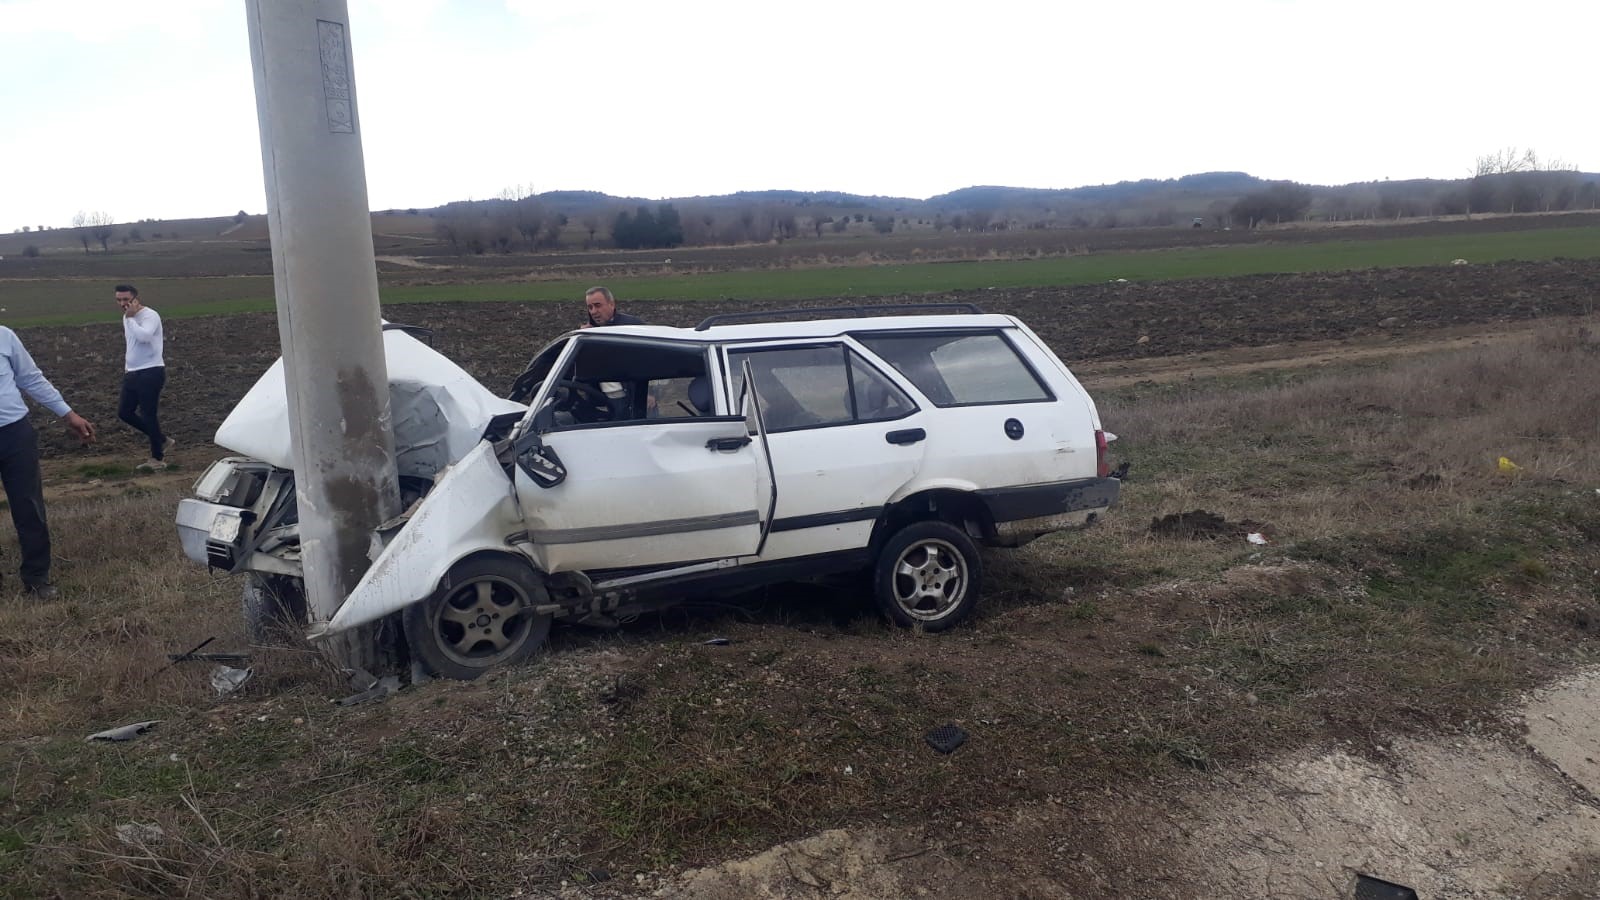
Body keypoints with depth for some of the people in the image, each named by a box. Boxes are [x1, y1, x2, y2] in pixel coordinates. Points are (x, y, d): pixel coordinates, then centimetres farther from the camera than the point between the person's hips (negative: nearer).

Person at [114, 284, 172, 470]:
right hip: (133, 373, 9)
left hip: (151, 372, -9)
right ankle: (162, 440, 21)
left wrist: (130, 318, -22)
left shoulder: (150, 316, -14)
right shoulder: (127, 318, 13)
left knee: (149, 415, -6)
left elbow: (144, 336, -33)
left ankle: (158, 458, 5)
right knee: (124, 412, 9)